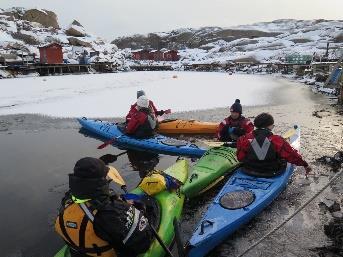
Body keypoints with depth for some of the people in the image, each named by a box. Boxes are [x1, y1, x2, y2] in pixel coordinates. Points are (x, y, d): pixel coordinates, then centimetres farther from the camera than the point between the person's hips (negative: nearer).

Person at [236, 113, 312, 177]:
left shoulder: (245, 139, -15)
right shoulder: (277, 141, -20)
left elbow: (240, 158, -6)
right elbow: (292, 155, -10)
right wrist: (305, 164, 8)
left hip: (249, 172, 3)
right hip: (271, 174, -2)